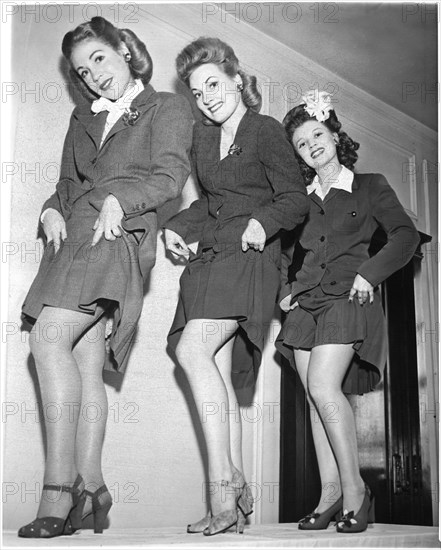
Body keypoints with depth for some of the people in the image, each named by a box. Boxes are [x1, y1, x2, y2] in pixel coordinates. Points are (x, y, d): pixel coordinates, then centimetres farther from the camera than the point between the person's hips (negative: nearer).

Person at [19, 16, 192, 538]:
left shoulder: (167, 107, 10)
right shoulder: (83, 118, 29)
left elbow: (170, 175, -3)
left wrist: (118, 199, -17)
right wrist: (52, 210, 7)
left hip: (117, 236, -6)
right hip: (73, 236, 7)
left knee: (48, 338, -24)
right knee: (85, 365, -1)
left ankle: (60, 485, -24)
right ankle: (89, 486, 1)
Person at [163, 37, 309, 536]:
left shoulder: (266, 131, -2)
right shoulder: (202, 136, 19)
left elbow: (296, 201, -5)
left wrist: (262, 223, -23)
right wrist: (177, 227, 15)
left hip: (248, 257, -7)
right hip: (209, 258, 7)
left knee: (193, 350, -25)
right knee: (217, 371, -3)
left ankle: (223, 483, -23)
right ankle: (236, 494, 1)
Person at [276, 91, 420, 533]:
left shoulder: (370, 186, 8)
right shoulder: (300, 198, 18)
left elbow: (405, 236, 1)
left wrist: (370, 273, -11)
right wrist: (285, 288, 12)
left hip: (348, 298, -5)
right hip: (306, 302, 5)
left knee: (323, 386, -22)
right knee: (315, 397, -2)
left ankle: (354, 488, -14)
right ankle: (330, 493, 1)